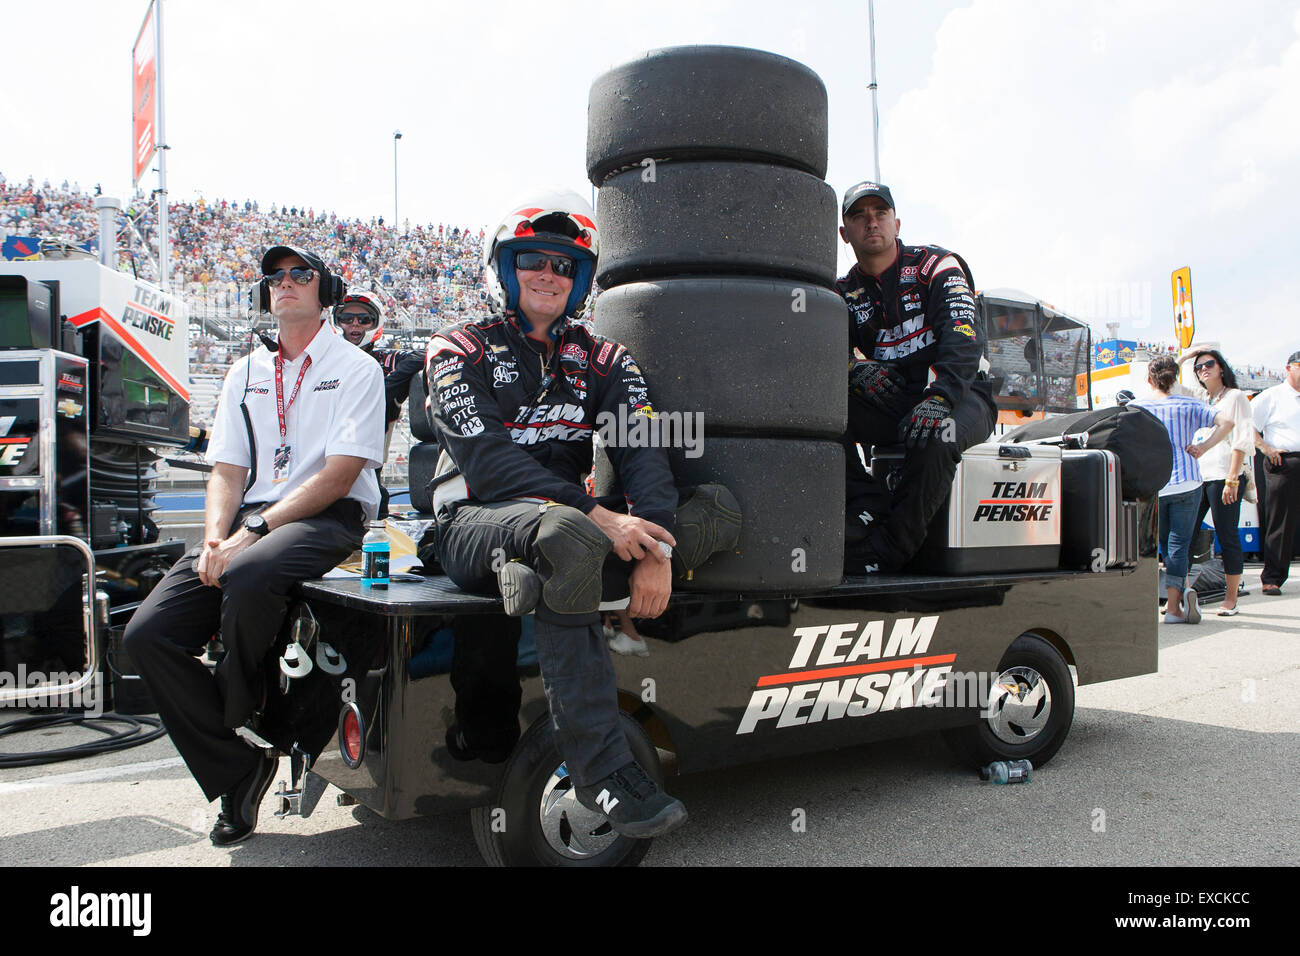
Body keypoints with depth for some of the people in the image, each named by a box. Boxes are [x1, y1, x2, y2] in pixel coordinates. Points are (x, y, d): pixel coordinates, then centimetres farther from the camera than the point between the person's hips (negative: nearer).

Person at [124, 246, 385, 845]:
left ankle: (238, 726, -10)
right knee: (148, 634, -15)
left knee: (249, 577, -38)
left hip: (329, 518, -5)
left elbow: (339, 475, -9)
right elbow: (226, 470, 14)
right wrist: (215, 537, -8)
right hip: (247, 521, 6)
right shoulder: (245, 374, 22)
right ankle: (240, 773, -4)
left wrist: (254, 531, -19)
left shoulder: (354, 368, 4)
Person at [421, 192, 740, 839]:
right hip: (476, 523, -4)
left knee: (718, 509, -15)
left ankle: (532, 580, -31)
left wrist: (657, 547, -23)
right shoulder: (459, 351, 4)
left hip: (570, 521, 5)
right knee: (568, 536, -40)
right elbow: (486, 456, -14)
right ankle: (600, 767, -35)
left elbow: (639, 449, -3)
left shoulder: (602, 361, 14)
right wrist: (595, 515, -26)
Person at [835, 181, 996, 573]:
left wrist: (940, 398, -34)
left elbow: (965, 336, -17)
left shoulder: (936, 266, -2)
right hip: (890, 404, 4)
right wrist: (855, 369, -24)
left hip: (960, 395, -4)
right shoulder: (845, 292, 13)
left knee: (933, 437, -39)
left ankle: (889, 546, -26)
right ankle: (869, 508, -28)